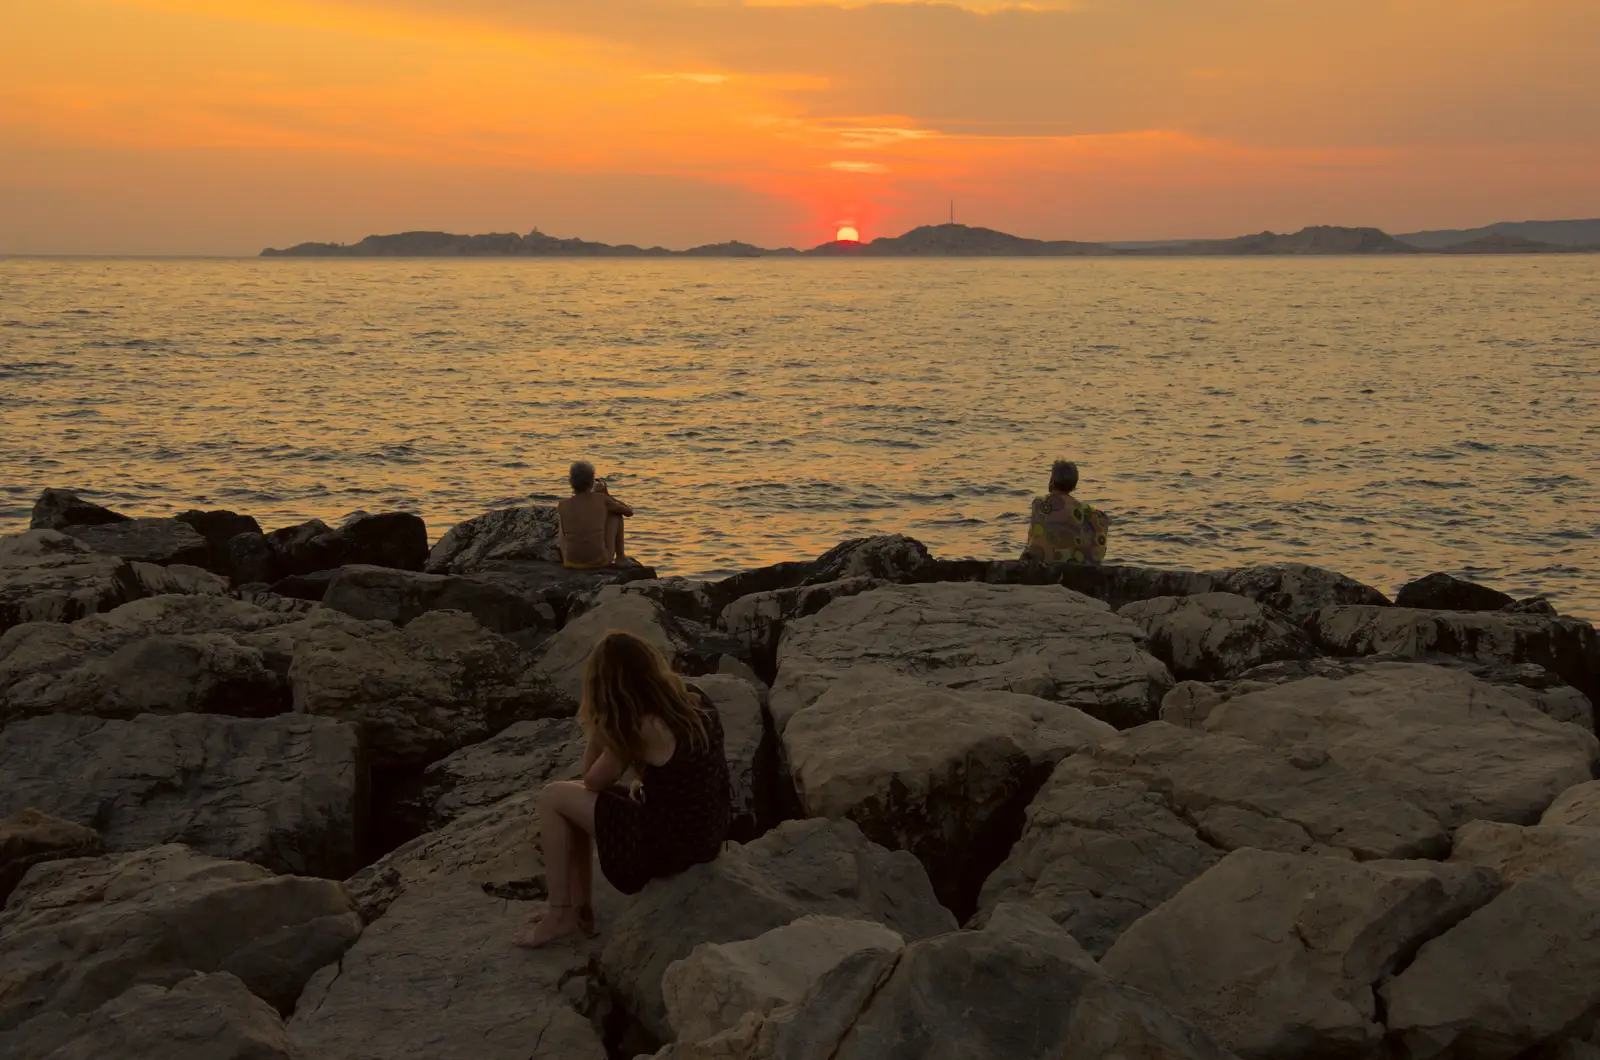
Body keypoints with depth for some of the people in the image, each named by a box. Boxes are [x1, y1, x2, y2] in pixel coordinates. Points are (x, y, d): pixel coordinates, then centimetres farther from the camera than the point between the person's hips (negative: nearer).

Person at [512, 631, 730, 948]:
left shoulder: (643, 729, -23)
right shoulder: (695, 700, -1)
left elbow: (592, 781, -6)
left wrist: (598, 725, -8)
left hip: (669, 844, -8)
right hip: (709, 833, 8)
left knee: (553, 797, 6)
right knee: (578, 803, 20)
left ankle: (560, 914, 14)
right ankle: (579, 909, 25)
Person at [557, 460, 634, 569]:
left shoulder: (561, 505, 2)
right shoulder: (601, 499, -2)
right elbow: (629, 512, 14)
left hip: (571, 563, 2)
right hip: (599, 561, -2)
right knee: (616, 513, 21)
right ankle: (620, 558, 28)